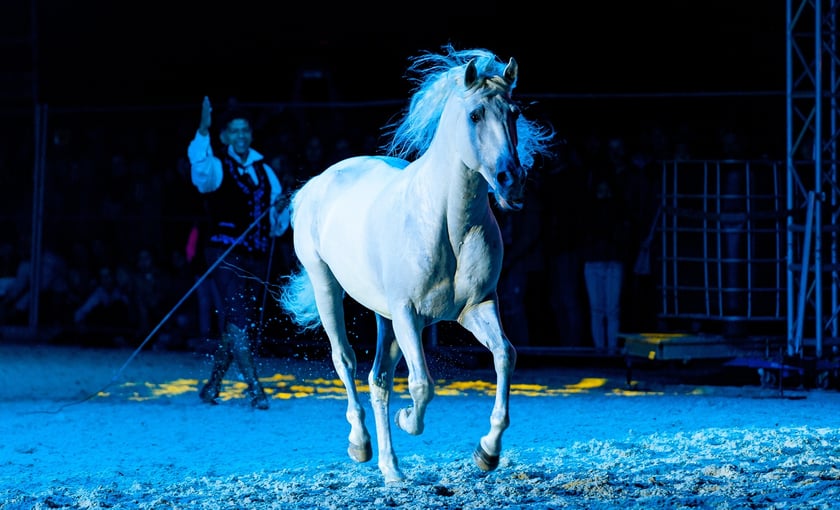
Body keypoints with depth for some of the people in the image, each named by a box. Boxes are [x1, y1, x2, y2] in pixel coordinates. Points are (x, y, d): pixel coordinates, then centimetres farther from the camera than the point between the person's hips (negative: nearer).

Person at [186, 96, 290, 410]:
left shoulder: (263, 170, 15)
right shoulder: (218, 165, 0)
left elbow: (277, 225, 19)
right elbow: (201, 172, -28)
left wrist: (280, 211, -5)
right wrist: (202, 133, -40)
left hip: (256, 255, 6)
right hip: (225, 252, -6)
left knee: (248, 324, 8)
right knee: (237, 316, -18)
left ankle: (212, 386, 24)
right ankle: (254, 389, -22)